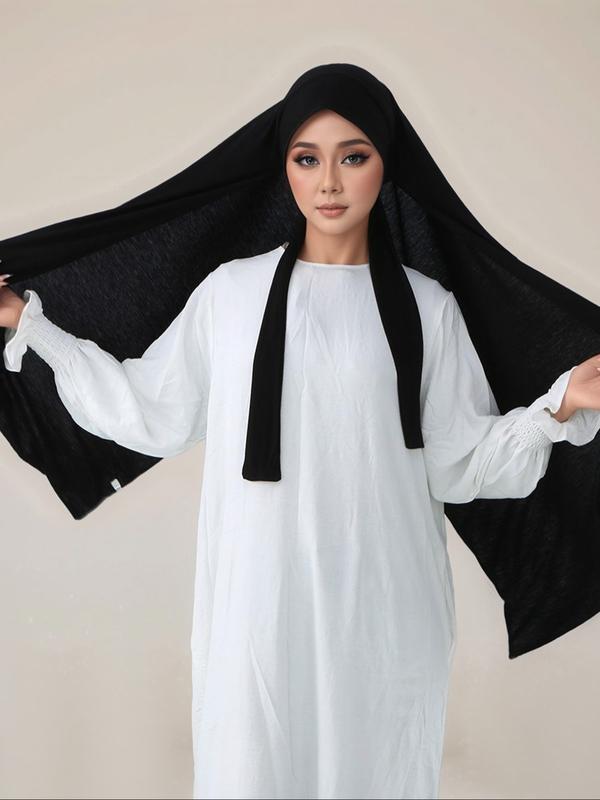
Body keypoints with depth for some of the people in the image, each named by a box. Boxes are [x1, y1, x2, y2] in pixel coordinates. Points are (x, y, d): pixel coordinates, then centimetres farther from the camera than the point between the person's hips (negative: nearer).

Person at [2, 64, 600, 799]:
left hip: (382, 608, 0)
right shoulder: (230, 290, 3)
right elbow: (150, 413, 7)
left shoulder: (426, 306, 3)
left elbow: (458, 464, 3)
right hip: (256, 602, 0)